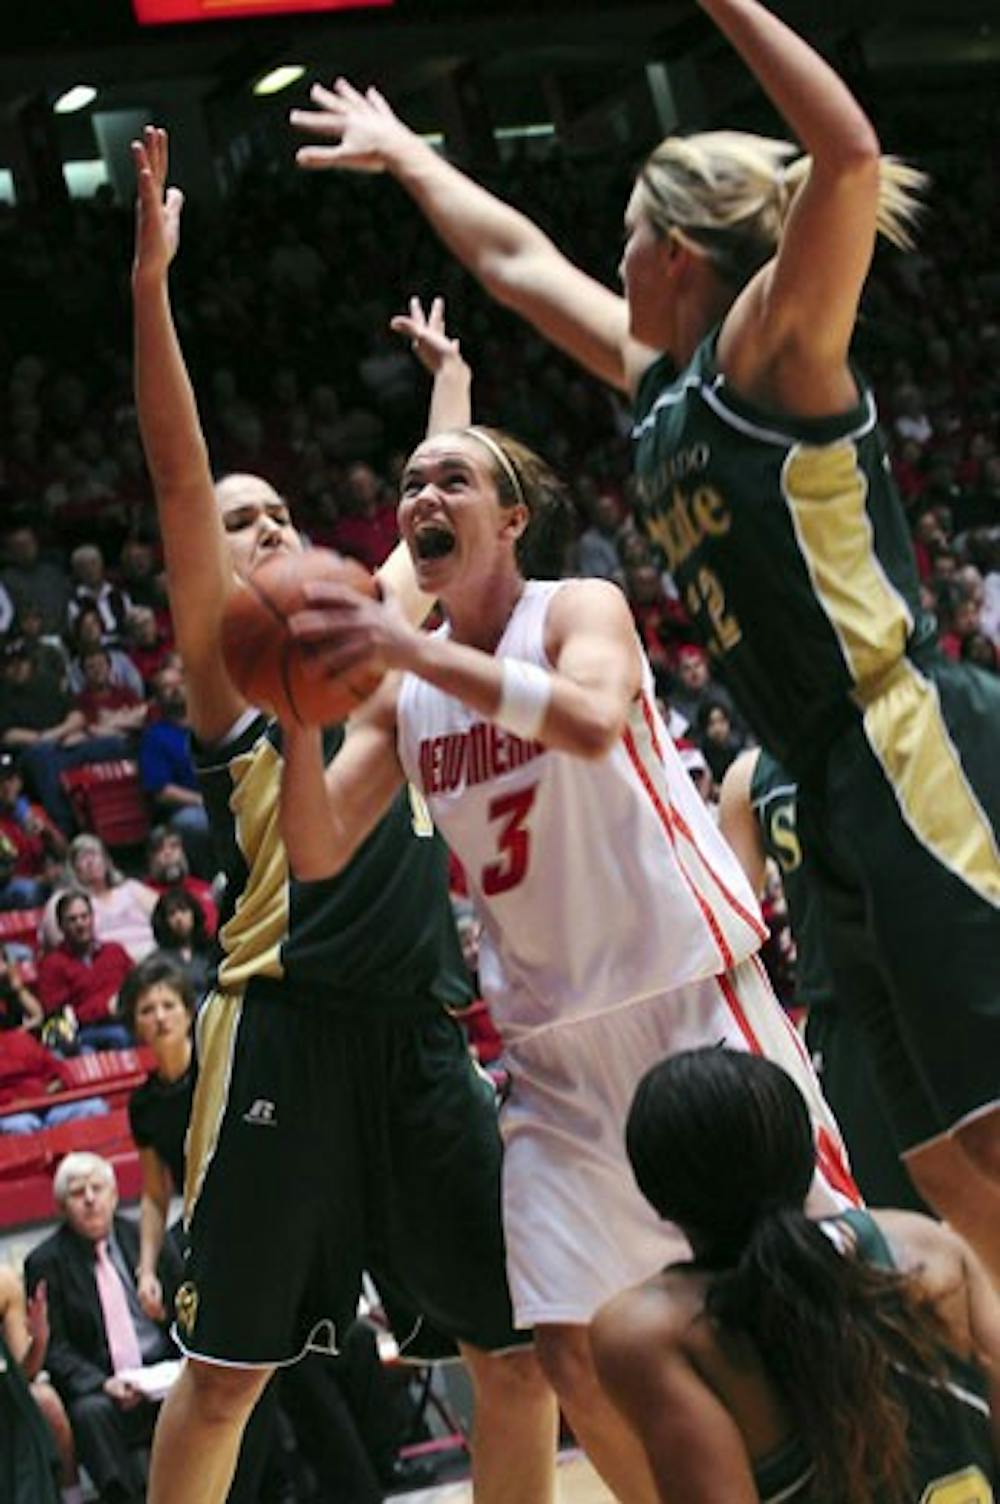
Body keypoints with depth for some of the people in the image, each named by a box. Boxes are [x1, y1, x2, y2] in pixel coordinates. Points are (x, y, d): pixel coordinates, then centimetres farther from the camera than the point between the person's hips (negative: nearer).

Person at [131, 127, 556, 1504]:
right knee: (225, 1374, -5)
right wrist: (152, 280, -14)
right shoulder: (225, 655, 4)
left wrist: (450, 377, 46)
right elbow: (178, 475, -6)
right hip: (287, 1027, -6)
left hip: (420, 1030, 6)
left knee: (524, 1341, 6)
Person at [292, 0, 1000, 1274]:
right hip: (846, 794, 9)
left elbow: (851, 156, -23)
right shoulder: (664, 389, 19)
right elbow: (515, 260, 35)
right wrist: (403, 154, 46)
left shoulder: (771, 347, -4)